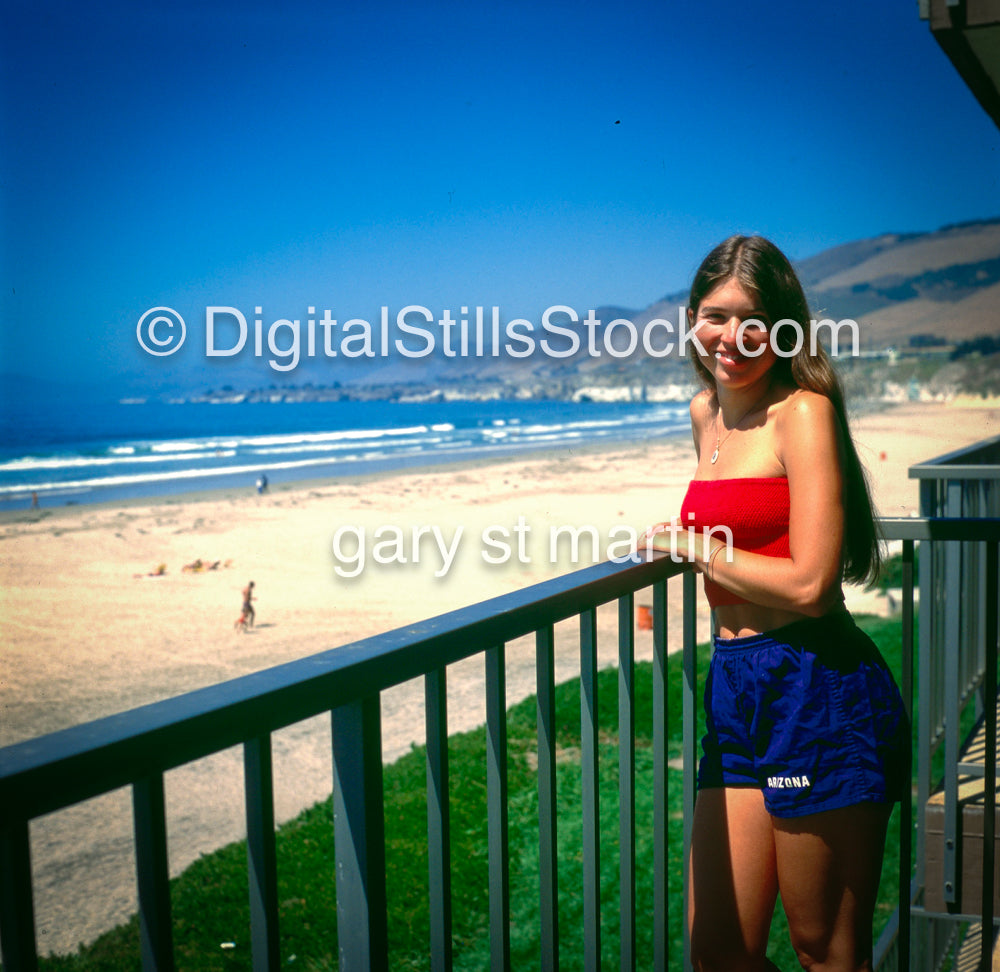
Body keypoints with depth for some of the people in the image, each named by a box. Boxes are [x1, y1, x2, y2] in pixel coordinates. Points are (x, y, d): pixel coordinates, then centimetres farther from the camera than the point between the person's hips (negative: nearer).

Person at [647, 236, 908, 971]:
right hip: (738, 691, 8)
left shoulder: (804, 412, -8)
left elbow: (809, 585, -17)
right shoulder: (706, 414, 16)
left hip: (817, 691, -8)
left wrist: (695, 547, -7)